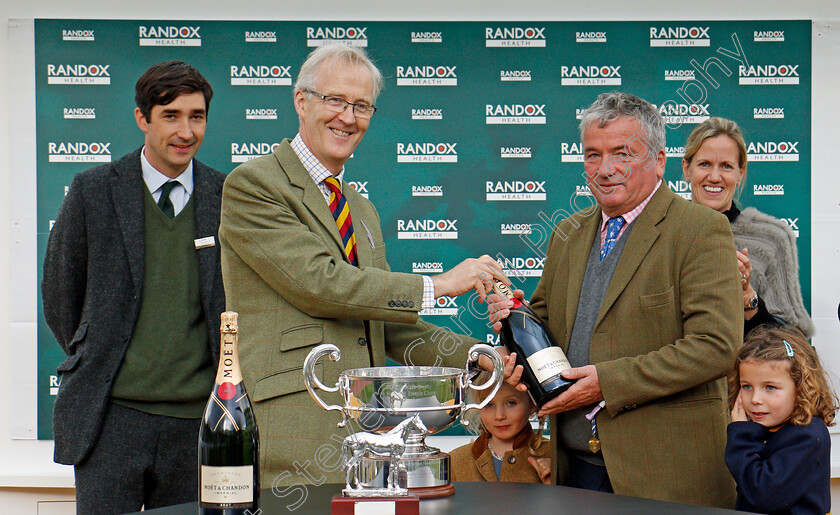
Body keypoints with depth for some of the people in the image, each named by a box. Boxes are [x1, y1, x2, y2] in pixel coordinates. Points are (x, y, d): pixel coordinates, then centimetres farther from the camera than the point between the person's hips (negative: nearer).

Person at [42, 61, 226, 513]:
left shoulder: (229, 197, 5)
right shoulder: (93, 190, 2)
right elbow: (59, 296, 12)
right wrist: (95, 365, 12)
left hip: (198, 418, 1)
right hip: (112, 416, -1)